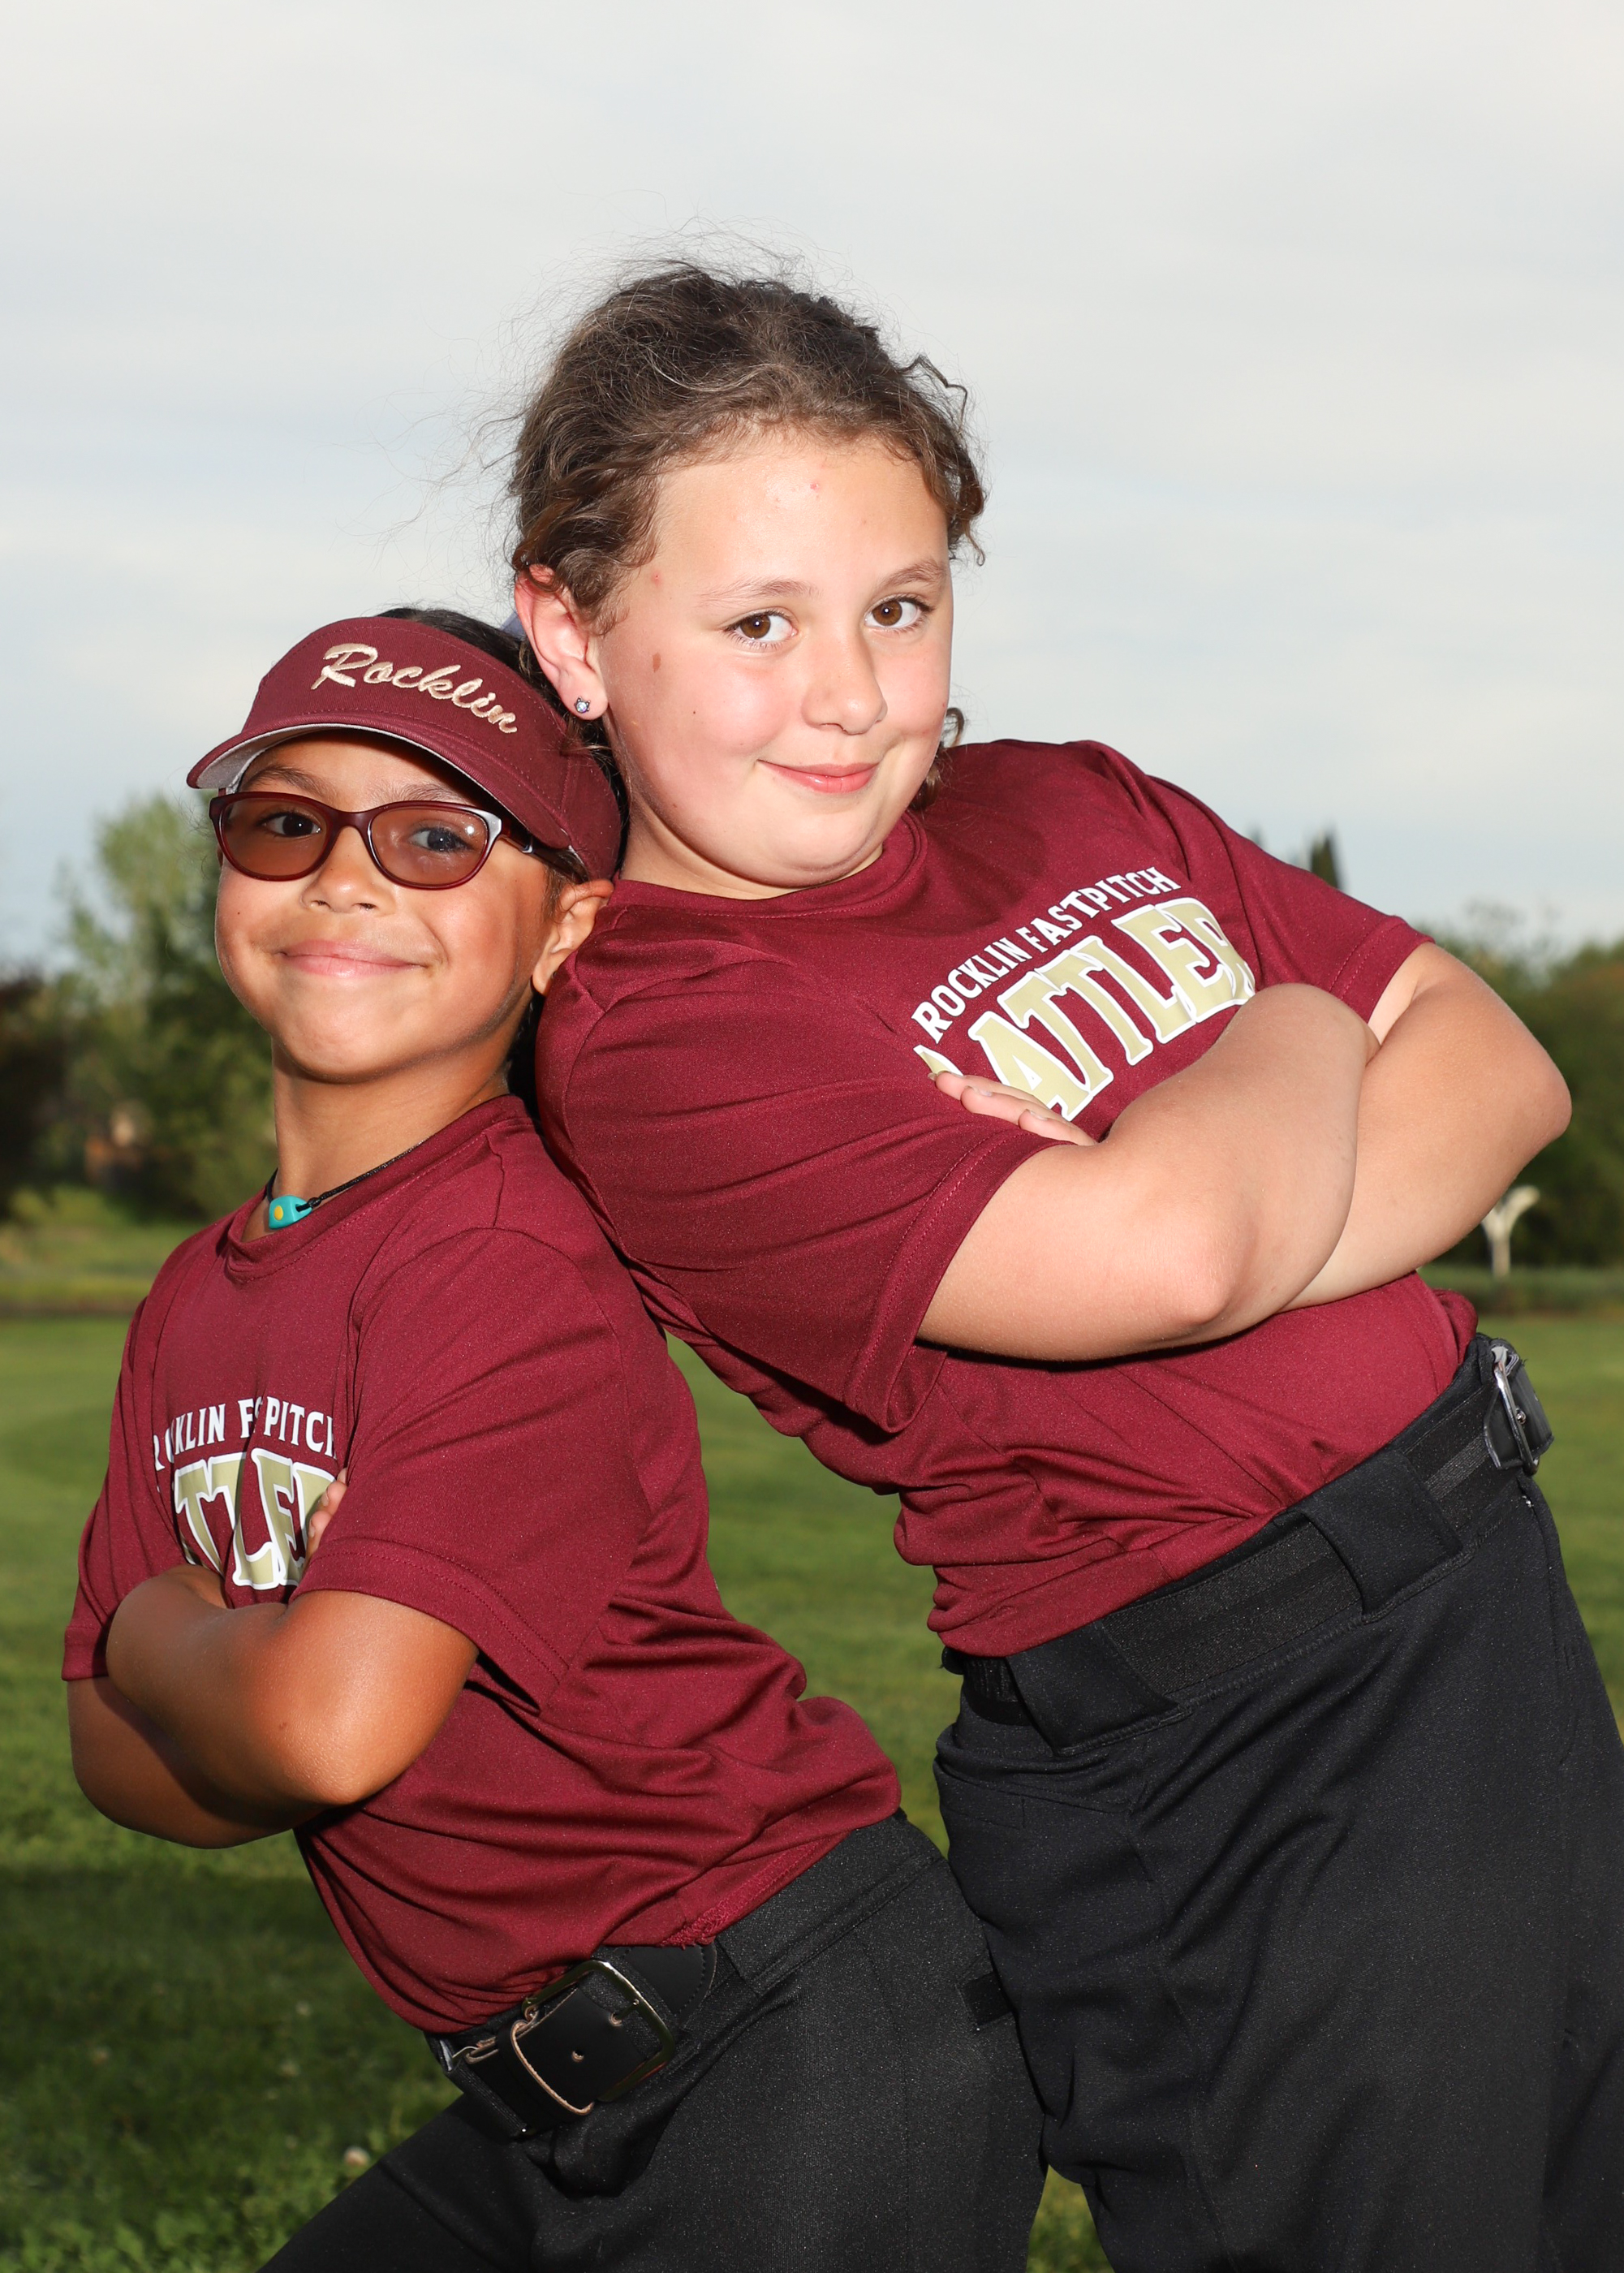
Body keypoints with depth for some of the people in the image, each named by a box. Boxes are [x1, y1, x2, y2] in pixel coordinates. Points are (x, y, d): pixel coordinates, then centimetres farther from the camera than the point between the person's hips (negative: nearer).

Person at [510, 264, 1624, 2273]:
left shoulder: (1064, 807, 7)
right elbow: (1160, 1250, -27)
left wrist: (1239, 1237, -17)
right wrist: (1303, 1033, -5)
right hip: (1218, 1792, -8)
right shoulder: (645, 1040, -16)